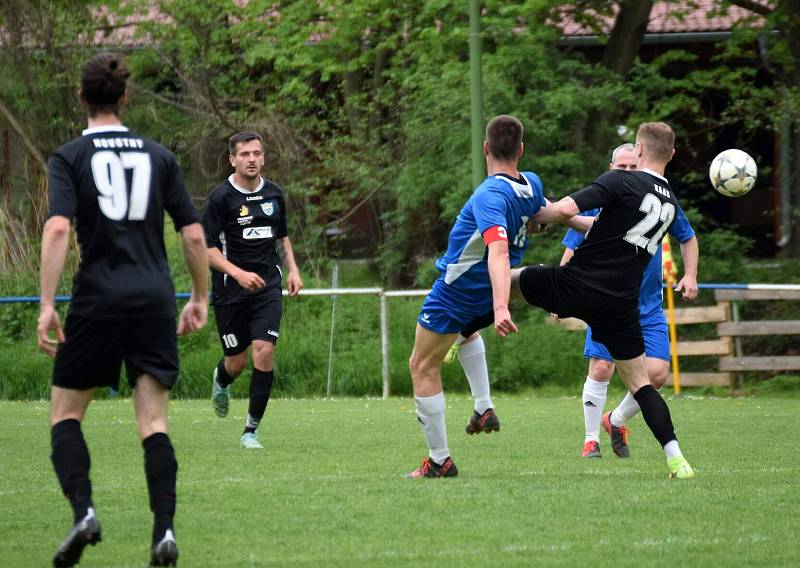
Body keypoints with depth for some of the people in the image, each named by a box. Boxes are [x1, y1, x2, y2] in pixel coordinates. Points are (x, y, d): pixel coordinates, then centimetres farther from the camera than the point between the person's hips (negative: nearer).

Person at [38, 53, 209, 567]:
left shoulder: (69, 158, 1)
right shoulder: (158, 157, 10)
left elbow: (58, 228, -13)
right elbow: (194, 234, 7)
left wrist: (47, 305, -14)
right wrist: (201, 298, 18)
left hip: (97, 302, -2)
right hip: (155, 301, 2)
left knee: (66, 412, 11)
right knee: (154, 420, 3)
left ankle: (83, 511, -9)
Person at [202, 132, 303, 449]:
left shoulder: (274, 194, 7)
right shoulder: (221, 197, -9)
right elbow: (206, 247, -10)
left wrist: (292, 269, 10)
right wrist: (238, 273, -22)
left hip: (267, 288, 3)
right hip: (230, 291, -3)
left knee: (264, 352, -14)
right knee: (237, 362, 3)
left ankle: (252, 429, -4)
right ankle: (221, 381, 43)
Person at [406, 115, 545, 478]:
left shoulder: (491, 196, -33)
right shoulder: (532, 185, -9)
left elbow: (499, 250, -46)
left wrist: (500, 308, -56)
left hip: (454, 295, -8)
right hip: (485, 294, 8)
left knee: (422, 368, 6)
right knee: (467, 331, 40)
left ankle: (439, 461, 8)